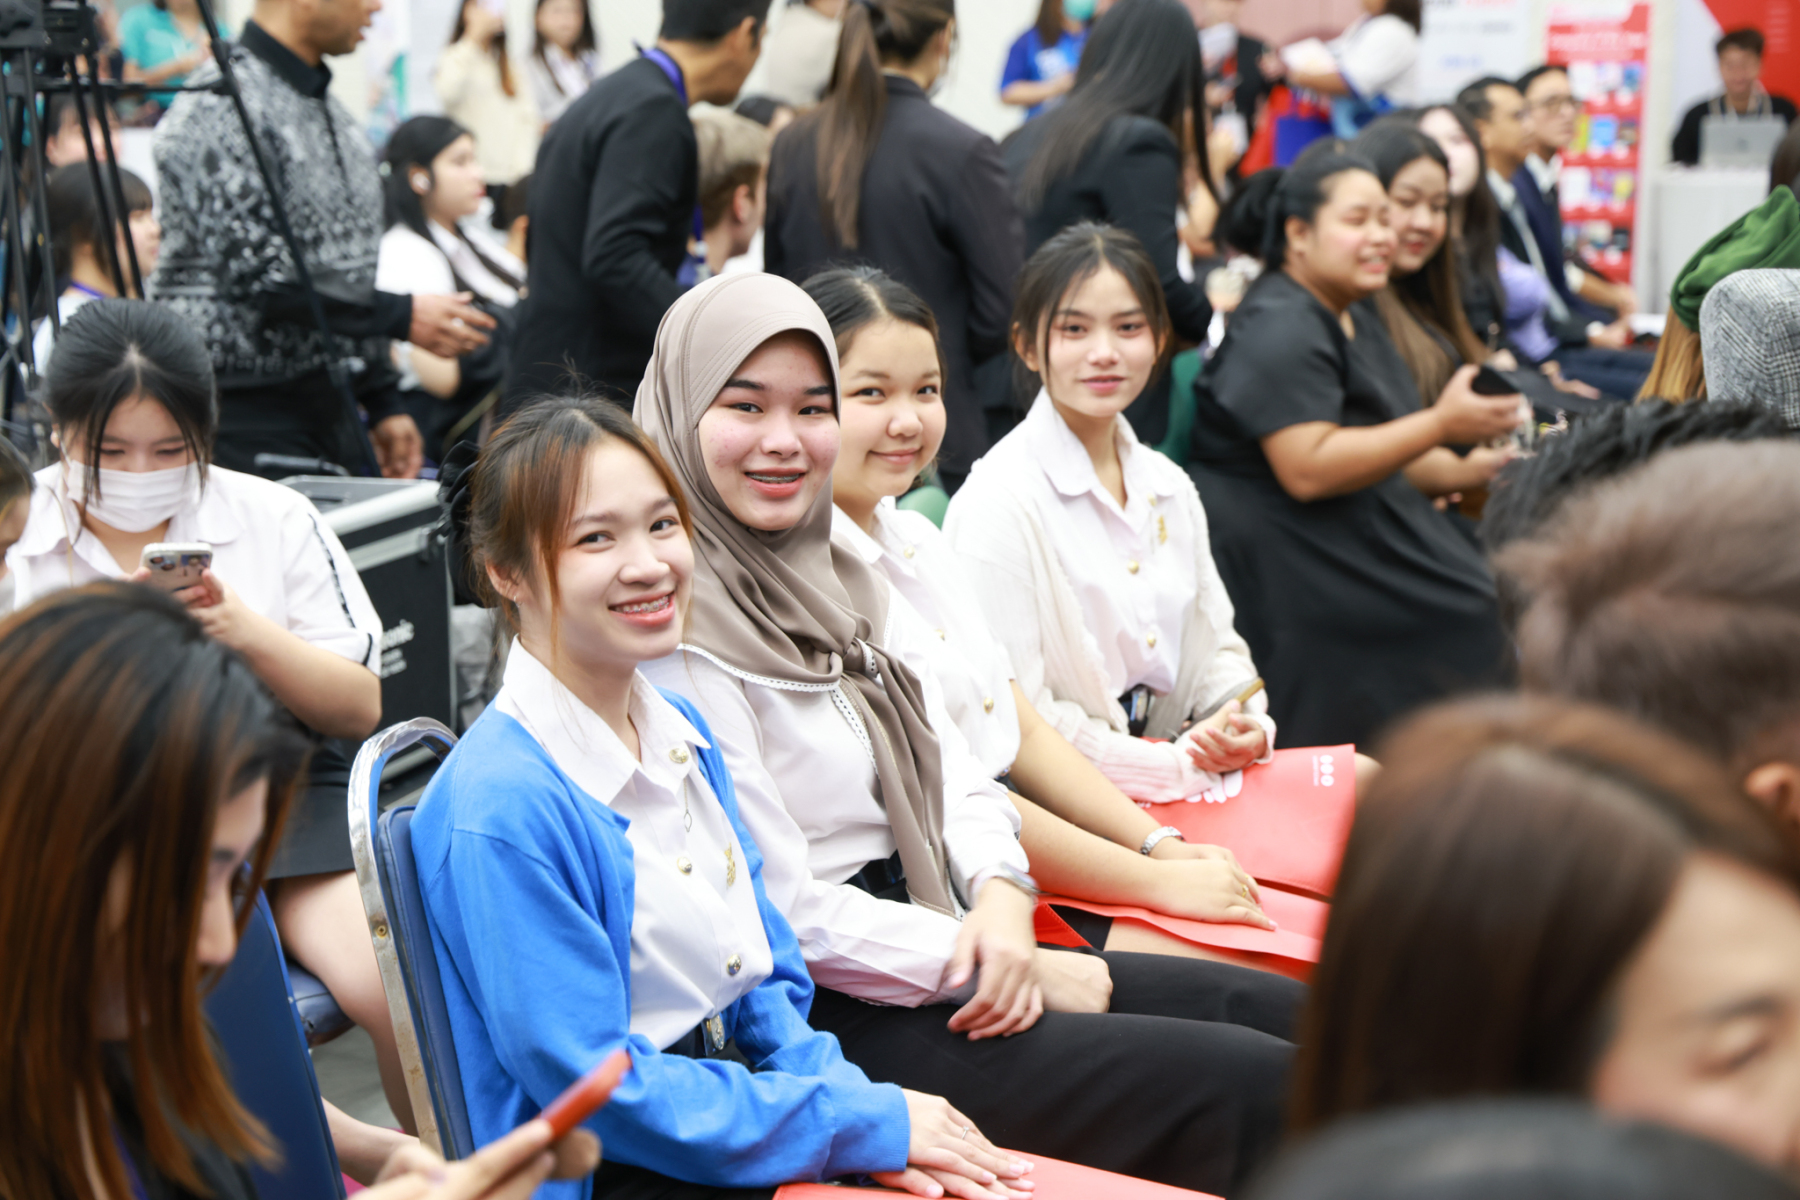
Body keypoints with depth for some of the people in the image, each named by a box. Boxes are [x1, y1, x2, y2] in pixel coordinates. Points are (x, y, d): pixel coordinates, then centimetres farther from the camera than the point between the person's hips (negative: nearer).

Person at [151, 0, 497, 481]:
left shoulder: (333, 113, 16)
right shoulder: (219, 106, -12)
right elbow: (254, 275, -20)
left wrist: (384, 403, 17)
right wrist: (401, 316, -15)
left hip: (333, 404, 8)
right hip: (244, 410, -8)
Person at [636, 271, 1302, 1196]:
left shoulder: (837, 582, 12)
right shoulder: (672, 632, -15)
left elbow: (954, 773, 13)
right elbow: (783, 909, -18)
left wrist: (1000, 899, -10)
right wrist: (1030, 973, -13)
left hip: (953, 959, 9)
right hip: (831, 1020, -8)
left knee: (1284, 1013, -1)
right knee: (1255, 1087, -16)